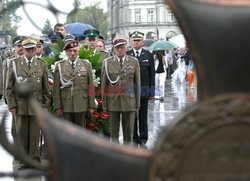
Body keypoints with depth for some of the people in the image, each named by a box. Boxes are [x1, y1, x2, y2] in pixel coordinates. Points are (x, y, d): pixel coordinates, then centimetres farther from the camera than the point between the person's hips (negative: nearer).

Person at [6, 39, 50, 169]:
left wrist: (45, 106, 4)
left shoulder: (42, 65, 8)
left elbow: (45, 88, 9)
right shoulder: (14, 63, 5)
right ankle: (23, 162, 13)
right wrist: (12, 105, -2)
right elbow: (9, 87, 4)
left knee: (35, 134, 2)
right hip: (20, 105, 0)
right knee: (21, 134, 3)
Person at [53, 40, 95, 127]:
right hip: (66, 106, -1)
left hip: (81, 105, 1)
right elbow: (56, 88, 2)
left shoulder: (86, 65, 7)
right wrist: (58, 106, -4)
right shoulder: (60, 66, 4)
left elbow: (91, 87, 5)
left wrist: (91, 105, 1)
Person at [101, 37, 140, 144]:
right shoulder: (107, 63, 3)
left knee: (128, 131, 6)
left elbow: (137, 83, 6)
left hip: (129, 102, 0)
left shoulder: (134, 62, 4)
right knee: (114, 132, 5)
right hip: (113, 102, 0)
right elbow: (104, 84, 3)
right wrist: (104, 105, 0)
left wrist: (137, 103, 3)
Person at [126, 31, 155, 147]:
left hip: (144, 90, 1)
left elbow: (151, 74, 5)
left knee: (143, 116, 6)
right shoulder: (126, 55, 3)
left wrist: (152, 91, 1)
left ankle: (143, 139, 15)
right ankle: (134, 138, 14)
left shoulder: (148, 55, 6)